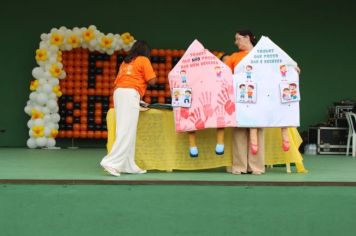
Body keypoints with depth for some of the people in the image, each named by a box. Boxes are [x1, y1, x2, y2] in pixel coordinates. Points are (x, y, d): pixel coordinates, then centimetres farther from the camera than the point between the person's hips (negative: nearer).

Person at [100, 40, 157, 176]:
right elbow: (152, 80, 0)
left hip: (118, 92, 8)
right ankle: (111, 162, -21)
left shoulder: (125, 62, 26)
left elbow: (117, 81, 20)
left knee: (125, 131, 6)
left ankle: (128, 166, 5)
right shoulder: (143, 60, 7)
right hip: (130, 94, -8)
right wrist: (144, 78, 21)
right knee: (127, 132, -11)